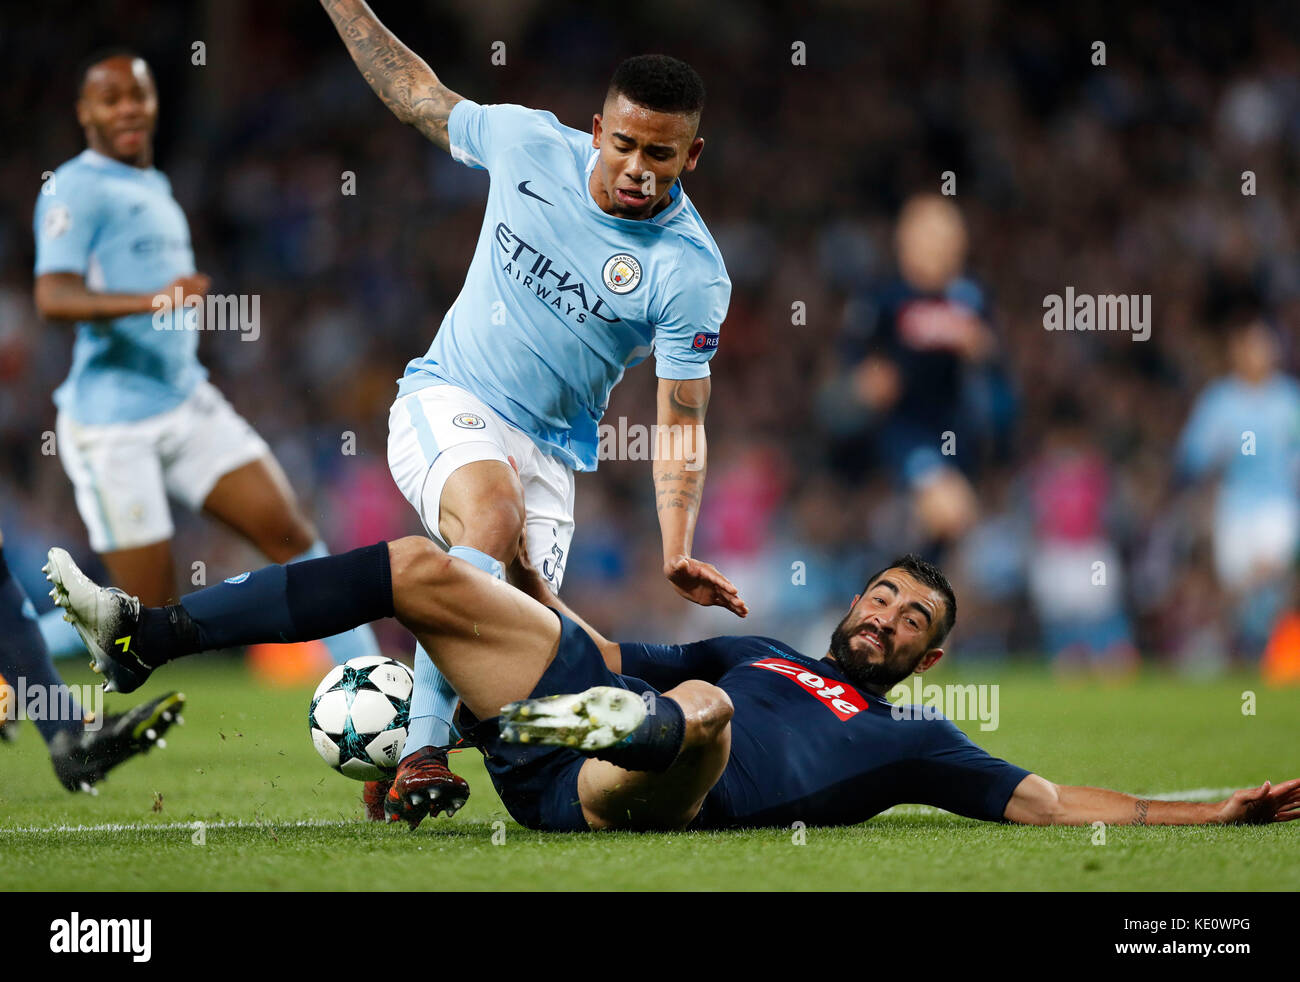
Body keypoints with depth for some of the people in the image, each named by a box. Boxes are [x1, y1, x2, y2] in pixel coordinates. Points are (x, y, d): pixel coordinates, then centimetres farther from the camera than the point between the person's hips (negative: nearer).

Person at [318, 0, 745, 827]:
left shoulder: (692, 274, -14)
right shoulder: (530, 145, -8)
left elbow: (681, 424, -14)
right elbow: (418, 96, 11)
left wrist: (678, 552, -28)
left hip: (551, 447, 2)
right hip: (447, 404, -2)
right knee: (493, 516, -33)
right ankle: (420, 753, -40)